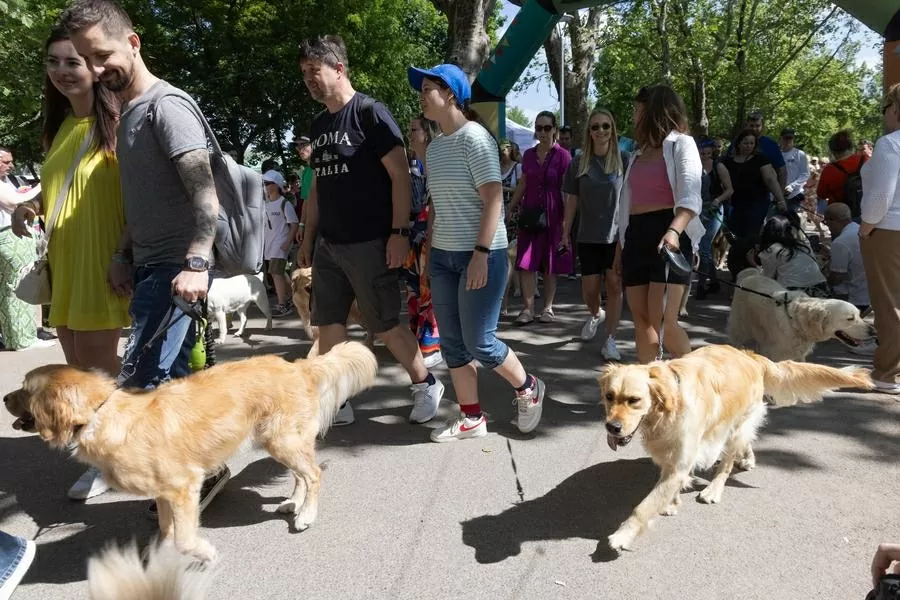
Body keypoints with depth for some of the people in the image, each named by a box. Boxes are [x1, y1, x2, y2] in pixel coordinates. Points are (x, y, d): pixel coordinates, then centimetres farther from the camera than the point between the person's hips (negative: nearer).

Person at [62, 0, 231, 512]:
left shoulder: (166, 105, -10)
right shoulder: (128, 114, 18)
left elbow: (204, 190, -21)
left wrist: (196, 263, -30)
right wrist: (124, 255, 17)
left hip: (175, 269, -9)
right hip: (149, 267, 9)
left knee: (142, 382, -11)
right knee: (172, 378, 10)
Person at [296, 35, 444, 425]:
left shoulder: (370, 113, -8)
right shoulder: (319, 125, 14)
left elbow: (400, 176, -12)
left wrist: (399, 232, -18)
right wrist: (307, 237, 16)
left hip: (368, 242, -7)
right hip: (328, 244, 7)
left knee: (385, 325, 0)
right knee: (329, 322, 7)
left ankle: (426, 385, 20)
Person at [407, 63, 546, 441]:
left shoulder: (475, 137, -10)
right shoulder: (434, 147, 12)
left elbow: (494, 200, -17)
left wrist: (481, 253, -23)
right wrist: (430, 250, 15)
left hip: (482, 254, -8)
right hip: (443, 256, 8)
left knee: (478, 343, -3)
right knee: (452, 343, 8)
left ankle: (528, 389, 23)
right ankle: (471, 419, 20)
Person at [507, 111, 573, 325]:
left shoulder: (562, 156, -3)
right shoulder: (529, 155, 9)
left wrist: (566, 220, -11)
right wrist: (509, 209, 9)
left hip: (552, 215, -3)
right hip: (530, 215, 3)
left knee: (550, 265, 4)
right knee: (526, 263, -3)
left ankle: (548, 307, 15)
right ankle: (528, 308, 2)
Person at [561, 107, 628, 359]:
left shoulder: (625, 159, -1)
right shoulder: (579, 163, 3)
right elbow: (572, 200, 8)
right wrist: (566, 232, 8)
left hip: (618, 233, -1)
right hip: (588, 235, 2)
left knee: (614, 284, -3)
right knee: (589, 287, 5)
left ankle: (610, 340, 7)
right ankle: (596, 315, 39)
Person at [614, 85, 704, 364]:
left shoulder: (681, 144, 0)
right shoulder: (638, 154, 21)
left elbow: (690, 197, -15)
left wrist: (673, 232, -32)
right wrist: (620, 247, 20)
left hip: (668, 236, -7)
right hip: (636, 236, 7)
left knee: (663, 322, -14)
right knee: (641, 319, 4)